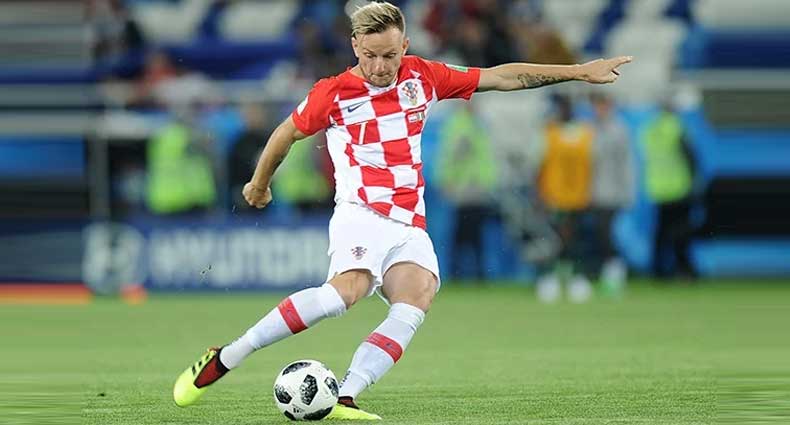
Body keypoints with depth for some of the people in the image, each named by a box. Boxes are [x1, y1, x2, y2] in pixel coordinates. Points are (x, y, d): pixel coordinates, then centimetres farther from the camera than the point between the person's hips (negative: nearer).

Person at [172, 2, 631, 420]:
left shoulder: (422, 77, 8)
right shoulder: (333, 94, -2)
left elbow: (503, 76, 13)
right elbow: (287, 134, 15)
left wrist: (580, 72, 12)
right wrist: (260, 184, 28)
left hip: (411, 228, 5)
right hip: (361, 214, -5)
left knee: (416, 300, -26)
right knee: (347, 290, -33)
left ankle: (345, 399, -35)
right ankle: (224, 359, -28)